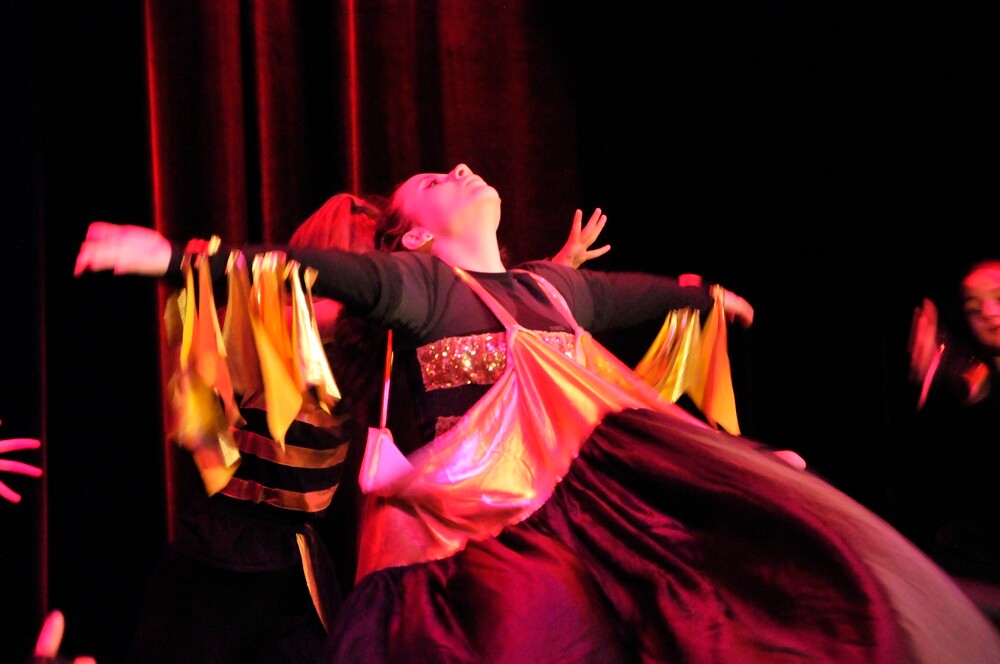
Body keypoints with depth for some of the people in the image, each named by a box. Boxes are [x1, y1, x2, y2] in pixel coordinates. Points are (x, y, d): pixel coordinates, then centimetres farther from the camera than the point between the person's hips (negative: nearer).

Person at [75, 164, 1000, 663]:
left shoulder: (551, 286, 24)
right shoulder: (418, 284, 4)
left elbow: (625, 292, 42)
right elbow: (310, 271, -8)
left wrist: (702, 295, 60)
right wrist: (175, 255, -19)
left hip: (593, 490, 6)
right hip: (481, 513, -6)